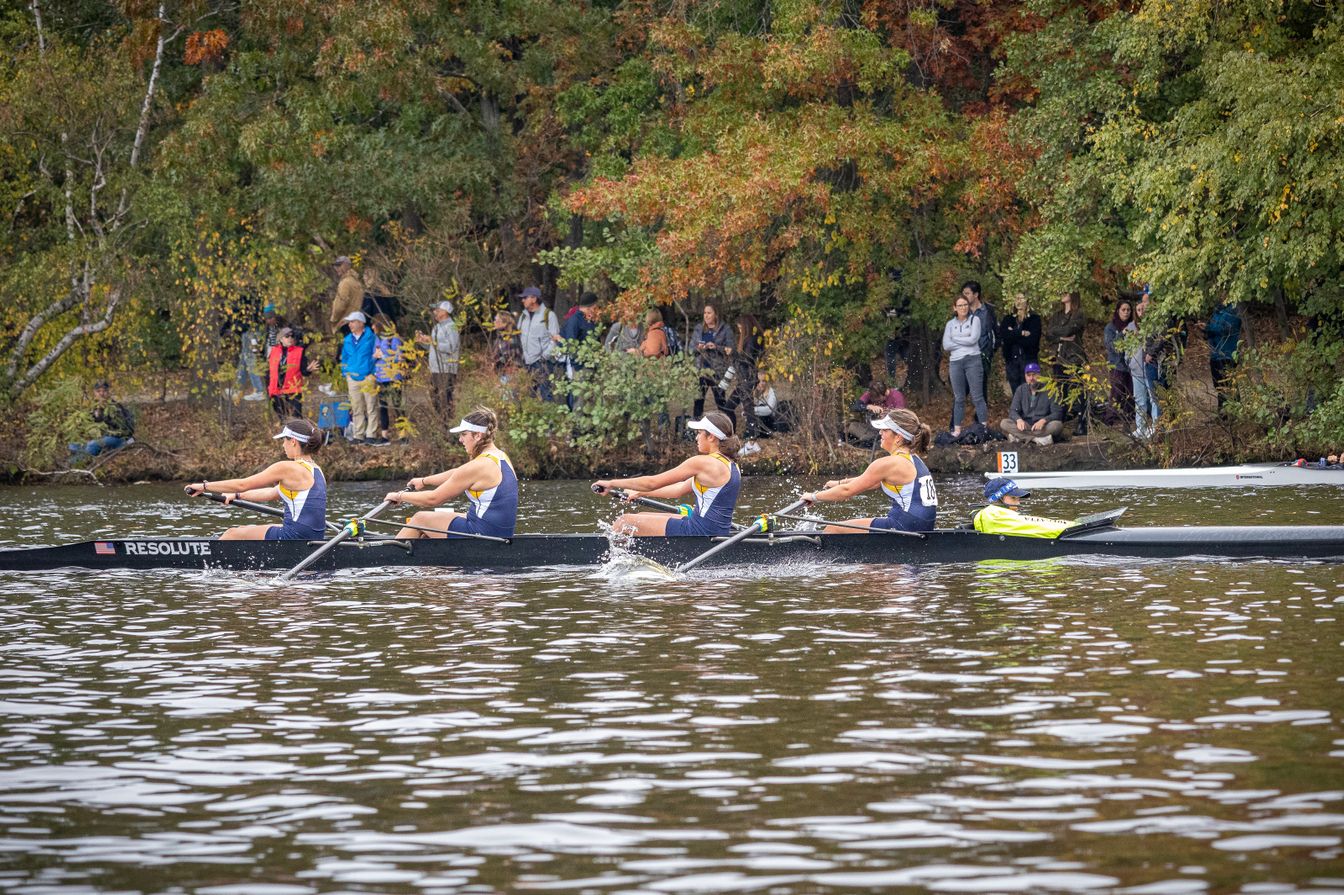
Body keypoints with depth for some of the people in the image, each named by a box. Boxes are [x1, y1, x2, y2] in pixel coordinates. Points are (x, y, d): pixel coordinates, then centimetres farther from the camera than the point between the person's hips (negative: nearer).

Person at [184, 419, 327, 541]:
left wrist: (204, 486, 1)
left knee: (233, 534, 12)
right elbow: (272, 493, 23)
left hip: (294, 538, -8)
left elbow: (242, 484, -9)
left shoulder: (287, 468, -14)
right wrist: (237, 496, 30)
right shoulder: (315, 470, 12)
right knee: (244, 530, 27)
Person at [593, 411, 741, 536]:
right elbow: (680, 490, 19)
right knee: (640, 517, 23)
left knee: (624, 522, 1)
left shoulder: (703, 463, -18)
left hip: (700, 533, -9)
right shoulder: (730, 465, 11)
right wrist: (639, 493, 24)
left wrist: (612, 483, -2)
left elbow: (652, 483, -14)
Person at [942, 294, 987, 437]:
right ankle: (957, 429, 7)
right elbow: (946, 345, 0)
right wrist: (965, 342, -6)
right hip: (955, 362, 3)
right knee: (959, 398, 5)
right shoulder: (950, 324, 12)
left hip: (972, 360, -3)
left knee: (977, 396, -6)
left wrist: (955, 339, -1)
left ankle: (985, 427, -6)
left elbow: (973, 339, -10)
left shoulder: (974, 320, 4)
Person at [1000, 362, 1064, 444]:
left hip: (1042, 426, -2)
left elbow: (1057, 413, -6)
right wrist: (1019, 420, -22)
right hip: (1025, 426, 2)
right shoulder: (1021, 390, 8)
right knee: (1004, 423, -24)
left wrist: (1043, 420, -26)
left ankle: (1019, 437, -37)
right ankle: (1040, 438, -36)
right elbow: (1013, 412, 3)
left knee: (1057, 425, -33)